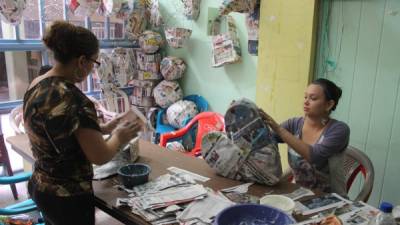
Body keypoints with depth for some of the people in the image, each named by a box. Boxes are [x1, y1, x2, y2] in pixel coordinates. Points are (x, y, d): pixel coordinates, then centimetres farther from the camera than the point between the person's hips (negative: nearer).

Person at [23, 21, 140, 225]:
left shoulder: (36, 85, -1)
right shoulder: (74, 99, -28)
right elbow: (100, 156, -23)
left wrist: (104, 128, 7)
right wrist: (119, 137, -5)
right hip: (68, 197, -8)